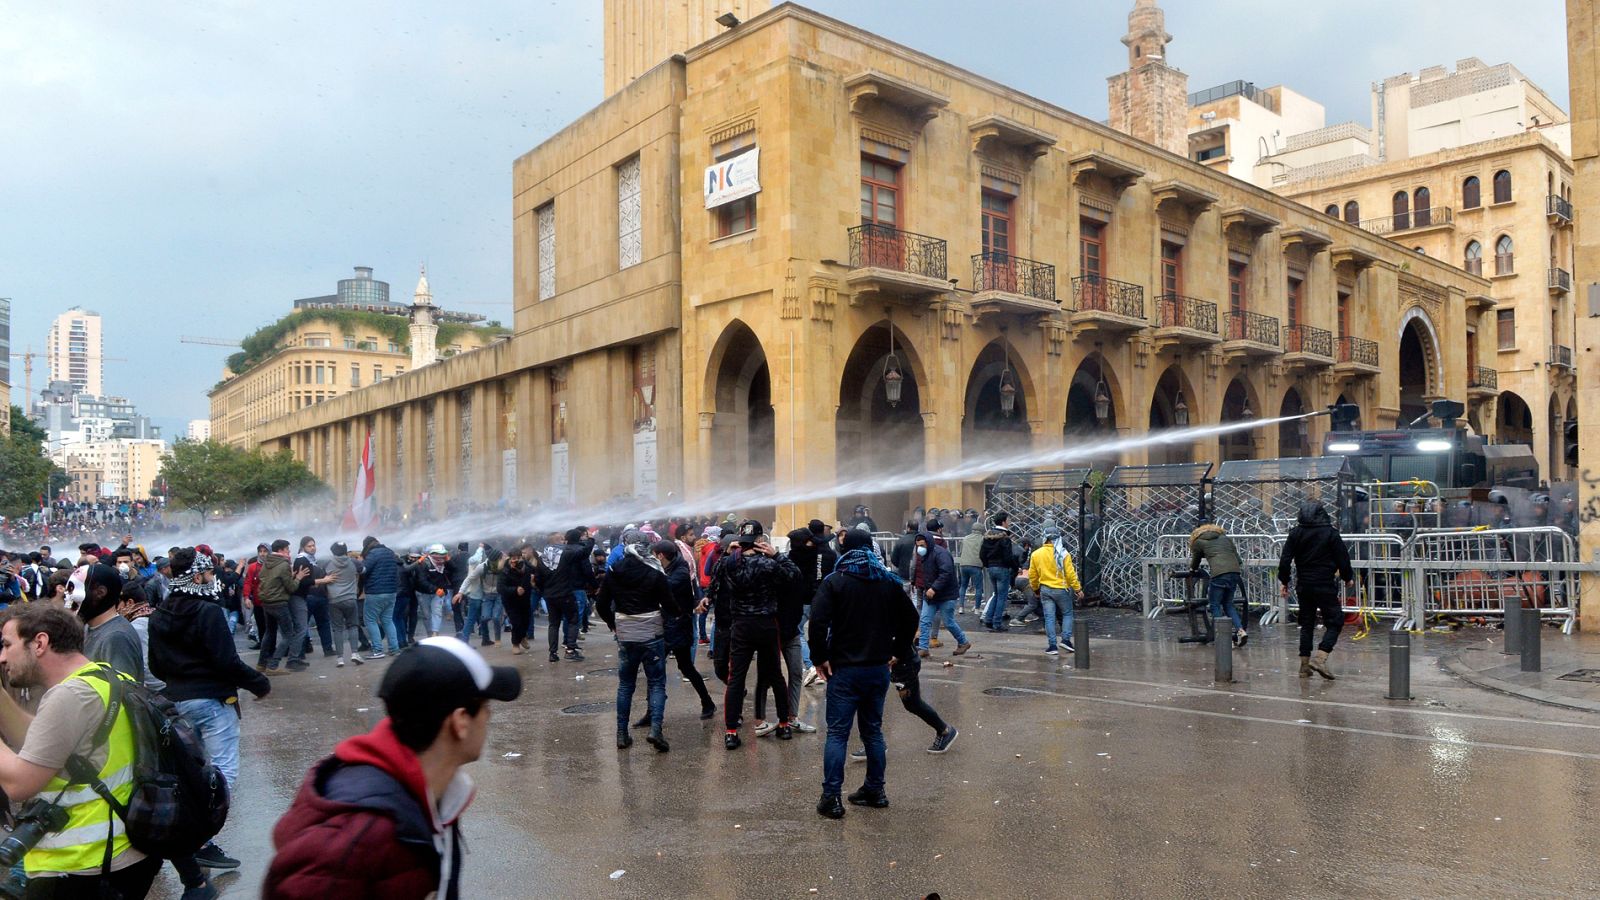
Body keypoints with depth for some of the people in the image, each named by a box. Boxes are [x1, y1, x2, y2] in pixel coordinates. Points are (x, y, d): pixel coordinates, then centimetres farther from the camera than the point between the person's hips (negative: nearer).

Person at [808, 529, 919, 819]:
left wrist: (820, 657, -9)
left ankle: (831, 798, -3)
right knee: (873, 730, 16)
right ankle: (875, 790, 21)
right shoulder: (889, 582, 7)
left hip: (845, 669, -4)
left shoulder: (834, 581, -8)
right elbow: (910, 619, 12)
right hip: (879, 668, 5)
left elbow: (818, 622, -19)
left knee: (837, 733, -1)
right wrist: (898, 652, 15)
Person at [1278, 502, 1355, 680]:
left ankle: (1304, 665, 11)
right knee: (1335, 621, 3)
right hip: (1325, 585, -4)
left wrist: (1284, 582, 11)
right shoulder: (1330, 533, -6)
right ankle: (1320, 658, -14)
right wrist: (1348, 578, 14)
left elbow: (1285, 560, 1)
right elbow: (1343, 558, -3)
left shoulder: (1295, 533, 2)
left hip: (1303, 585, 4)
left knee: (1306, 624, 11)